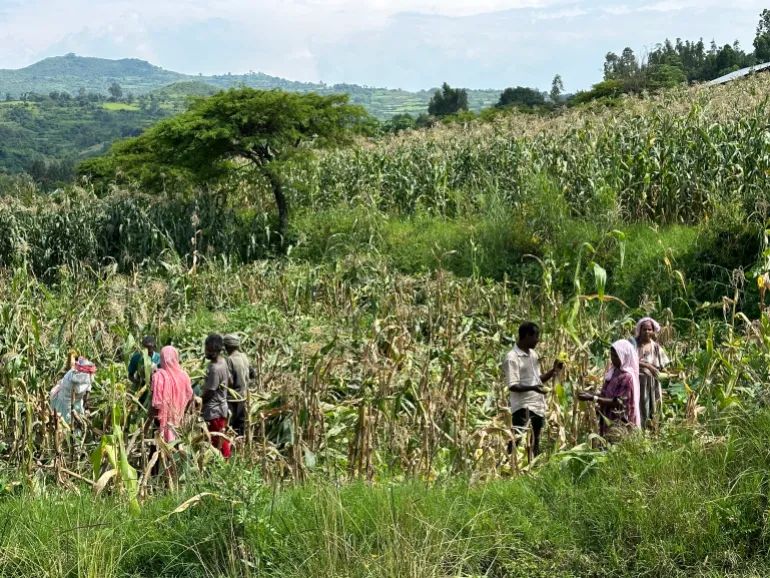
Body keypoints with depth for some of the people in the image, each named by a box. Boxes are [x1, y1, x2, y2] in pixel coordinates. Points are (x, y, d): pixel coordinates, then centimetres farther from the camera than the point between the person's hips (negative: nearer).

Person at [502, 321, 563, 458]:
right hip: (523, 407, -9)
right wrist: (532, 388, -33)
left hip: (538, 406, 9)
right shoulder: (512, 357, -14)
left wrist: (553, 371, 5)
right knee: (516, 440, -15)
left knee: (535, 442, 14)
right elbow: (512, 386, -19)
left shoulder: (533, 354, 13)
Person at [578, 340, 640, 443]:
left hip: (620, 423, -8)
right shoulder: (614, 372, 9)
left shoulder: (627, 377, -17)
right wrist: (590, 393, 0)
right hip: (609, 420, 8)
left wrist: (593, 398, -22)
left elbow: (618, 402, -20)